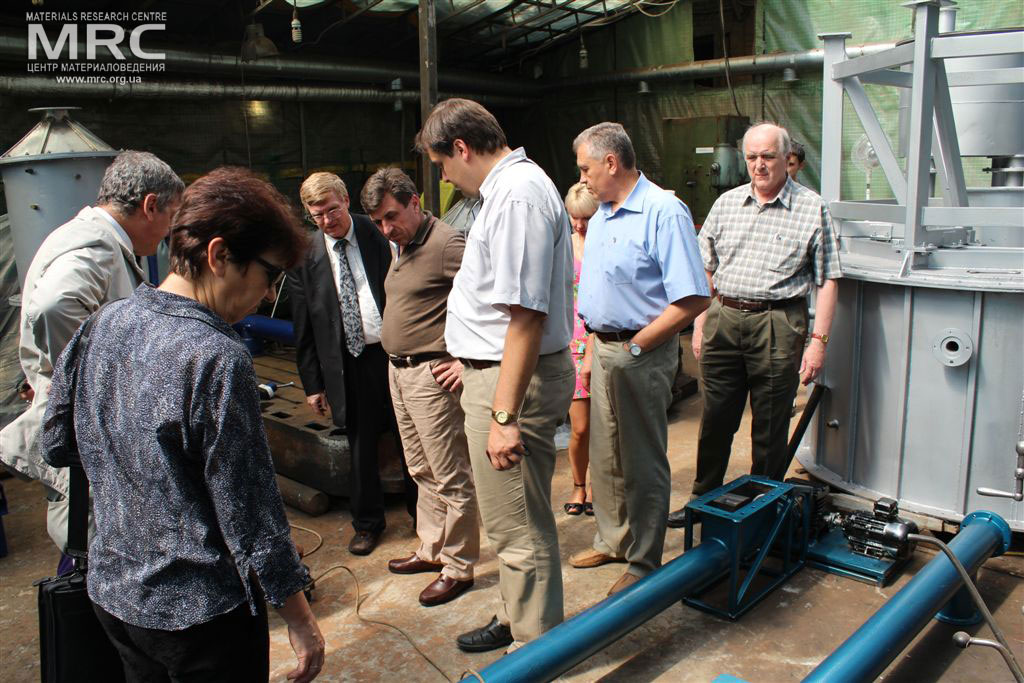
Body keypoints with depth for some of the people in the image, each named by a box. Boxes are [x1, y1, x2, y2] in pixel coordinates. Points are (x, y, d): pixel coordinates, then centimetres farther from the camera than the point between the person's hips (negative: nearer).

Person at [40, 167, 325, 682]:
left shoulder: (101, 325, -3)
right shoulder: (216, 358, -26)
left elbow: (57, 445, 8)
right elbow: (248, 510, -22)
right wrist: (298, 617, -12)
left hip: (111, 589, 7)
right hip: (200, 611, -7)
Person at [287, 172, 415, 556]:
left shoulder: (376, 236, -2)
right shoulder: (304, 255, -1)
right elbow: (303, 328, 3)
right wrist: (313, 382, 2)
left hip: (392, 352, 0)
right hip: (347, 364, 0)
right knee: (361, 446, 11)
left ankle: (420, 511, 32)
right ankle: (367, 523, 30)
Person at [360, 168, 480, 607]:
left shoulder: (446, 244, -17)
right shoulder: (401, 246, 14)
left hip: (431, 375, -10)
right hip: (398, 370, 10)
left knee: (451, 477, 1)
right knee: (422, 471, 19)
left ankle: (458, 568, 13)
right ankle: (431, 549, 33)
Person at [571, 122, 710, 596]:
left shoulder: (664, 212, -16)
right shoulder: (600, 218, 12)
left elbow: (693, 299, -21)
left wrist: (634, 346, -17)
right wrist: (592, 351, 13)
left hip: (641, 353, -8)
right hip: (603, 349, 8)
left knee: (642, 463, 3)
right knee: (604, 455, 17)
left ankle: (644, 562, 18)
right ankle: (612, 540, 35)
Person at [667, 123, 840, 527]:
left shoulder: (812, 209, 0)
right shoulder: (726, 204, 11)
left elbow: (827, 281, -2)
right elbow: (706, 270, 14)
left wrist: (819, 340, -8)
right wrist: (700, 323, 9)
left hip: (777, 324, -3)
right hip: (724, 318, 3)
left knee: (770, 429, 5)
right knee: (715, 419, 12)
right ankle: (704, 498, 28)